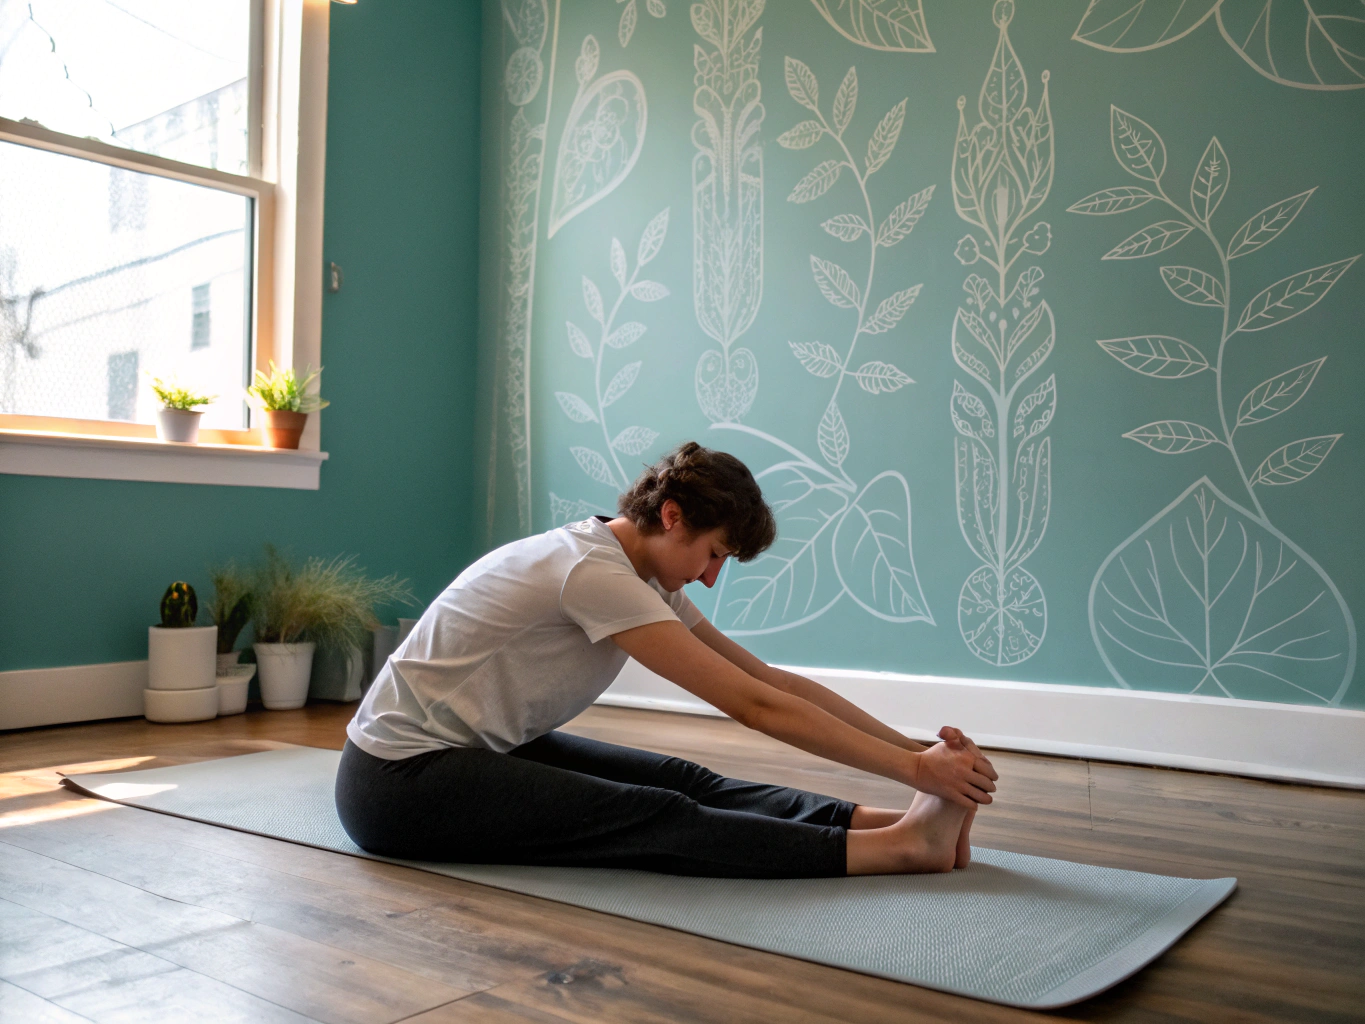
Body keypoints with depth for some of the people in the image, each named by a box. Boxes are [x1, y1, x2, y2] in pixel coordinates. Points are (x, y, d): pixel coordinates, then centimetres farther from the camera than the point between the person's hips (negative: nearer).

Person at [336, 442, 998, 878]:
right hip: (397, 781, -9)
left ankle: (877, 821, -16)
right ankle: (901, 843, -30)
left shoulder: (645, 579, 4)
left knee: (679, 780, -10)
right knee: (655, 819, -24)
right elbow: (753, 706, -27)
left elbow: (768, 678, 2)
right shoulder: (594, 571, -25)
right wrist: (913, 768, -24)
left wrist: (914, 746, -4)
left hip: (477, 749, 9)